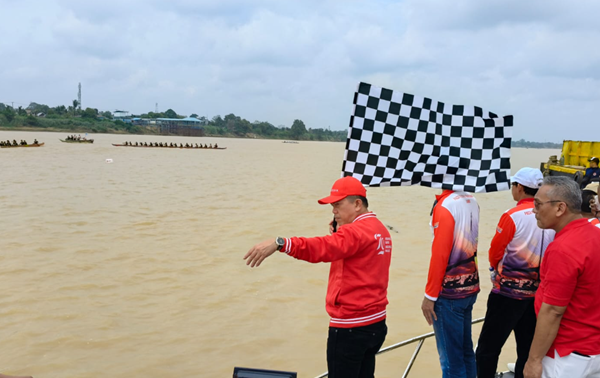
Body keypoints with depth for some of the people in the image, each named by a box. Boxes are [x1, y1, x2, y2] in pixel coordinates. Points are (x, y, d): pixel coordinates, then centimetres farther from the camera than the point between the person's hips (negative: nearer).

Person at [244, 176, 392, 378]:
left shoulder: (357, 232, -19)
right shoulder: (378, 229, 12)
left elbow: (322, 248, -36)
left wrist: (279, 243, -47)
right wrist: (339, 234, 0)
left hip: (351, 327, -10)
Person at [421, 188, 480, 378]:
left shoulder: (444, 206, -18)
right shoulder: (471, 200, 5)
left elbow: (440, 255, -18)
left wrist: (430, 295, -12)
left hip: (448, 292, -8)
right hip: (469, 286, 8)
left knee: (451, 357, 2)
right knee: (465, 351, 18)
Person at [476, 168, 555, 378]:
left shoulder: (512, 216, -18)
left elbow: (494, 254, -9)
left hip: (508, 291, -6)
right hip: (537, 292, 6)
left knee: (487, 349, 5)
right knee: (528, 350, 16)